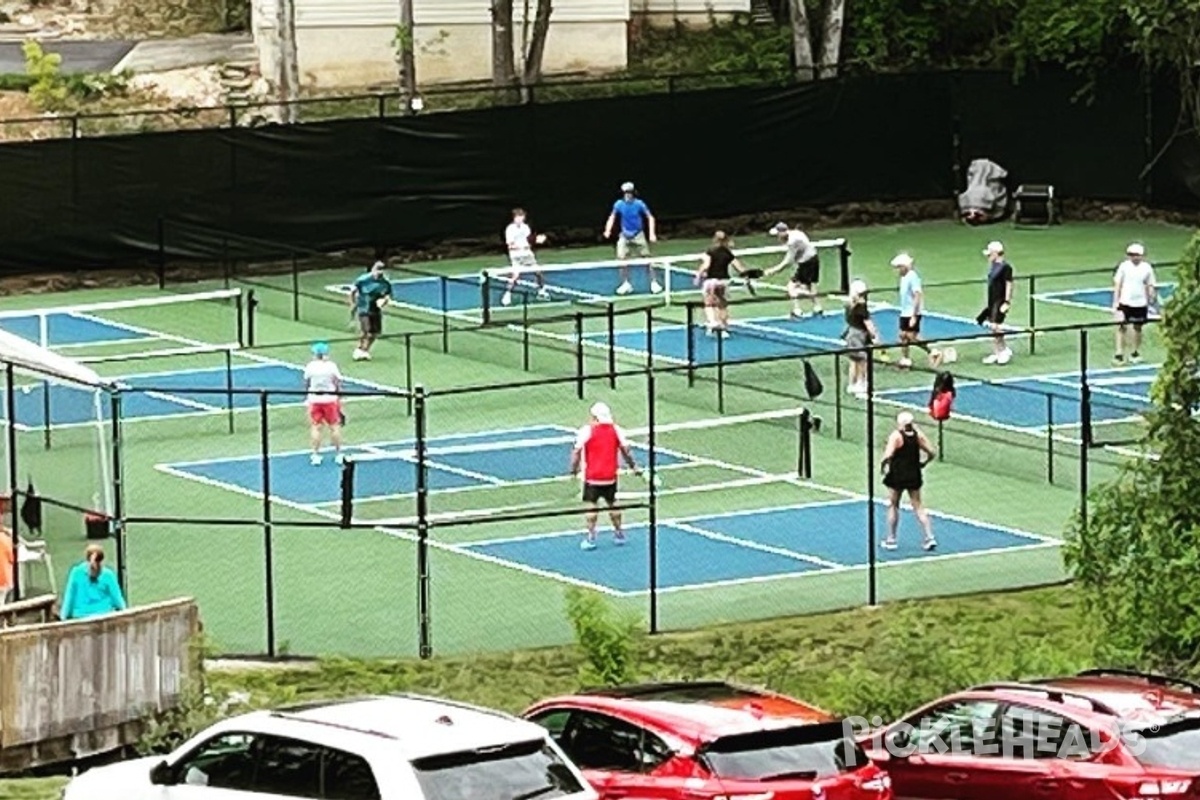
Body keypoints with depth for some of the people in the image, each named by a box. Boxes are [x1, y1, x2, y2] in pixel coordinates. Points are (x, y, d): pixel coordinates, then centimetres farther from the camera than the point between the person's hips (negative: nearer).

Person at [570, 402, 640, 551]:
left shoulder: (587, 430, -9)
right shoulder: (616, 429, 0)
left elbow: (577, 451, -11)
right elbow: (626, 449, 4)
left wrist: (574, 470, -2)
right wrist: (632, 465, 18)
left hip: (592, 476, -3)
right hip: (610, 475, 3)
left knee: (592, 505, 2)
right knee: (612, 503, 17)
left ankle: (591, 537, 0)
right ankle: (619, 534, 25)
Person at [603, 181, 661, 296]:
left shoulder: (639, 204, -14)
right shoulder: (619, 204, -7)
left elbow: (650, 218, -5)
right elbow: (612, 217, 9)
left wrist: (652, 234, -13)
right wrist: (608, 230, -6)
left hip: (638, 235, -2)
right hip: (625, 236, 2)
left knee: (646, 259, -3)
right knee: (622, 259, -9)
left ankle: (654, 282, 8)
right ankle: (626, 284, 6)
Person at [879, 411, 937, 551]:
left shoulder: (896, 436, -16)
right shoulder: (918, 435, -3)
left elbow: (888, 455, -26)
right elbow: (932, 452, -1)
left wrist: (883, 465, -8)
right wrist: (923, 463, 14)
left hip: (897, 476, -4)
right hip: (914, 475, 4)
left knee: (893, 506, 12)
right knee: (918, 506, 11)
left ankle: (891, 540, 18)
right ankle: (930, 537, 4)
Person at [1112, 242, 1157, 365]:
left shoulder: (1147, 268, 0)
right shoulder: (1124, 266, -3)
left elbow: (1150, 287, 6)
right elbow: (1117, 285, 0)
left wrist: (1151, 302, 1)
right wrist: (1115, 302, -5)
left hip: (1140, 303, 1)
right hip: (1125, 302, -1)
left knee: (1137, 328, 11)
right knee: (1122, 327, -6)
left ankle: (1135, 353, 27)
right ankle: (1119, 354, -4)